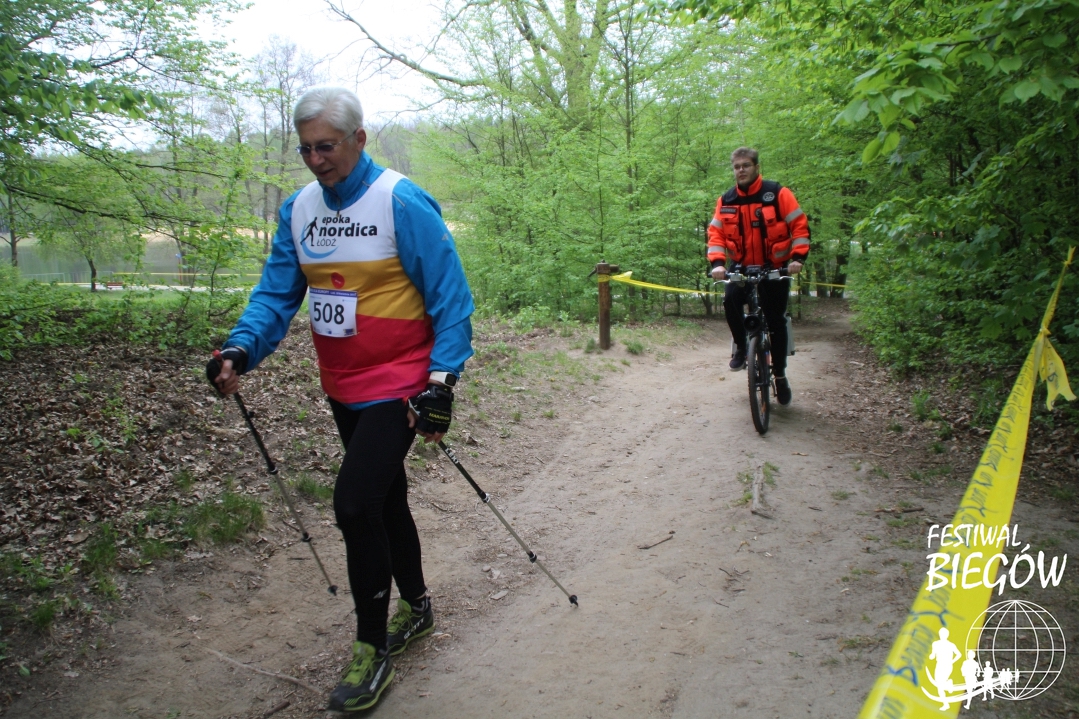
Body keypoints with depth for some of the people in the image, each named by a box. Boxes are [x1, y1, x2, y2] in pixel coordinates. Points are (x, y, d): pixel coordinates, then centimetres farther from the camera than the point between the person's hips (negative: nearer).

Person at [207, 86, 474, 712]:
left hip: (397, 387, -7)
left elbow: (450, 297, -14)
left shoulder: (402, 202, -15)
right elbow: (278, 292, 5)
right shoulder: (299, 209, 4)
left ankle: (373, 650, 9)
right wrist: (242, 349, -14)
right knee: (384, 499, 19)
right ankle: (417, 607, 42)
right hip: (342, 390, 7)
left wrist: (442, 384, -20)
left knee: (355, 504, -12)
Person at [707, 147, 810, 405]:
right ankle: (741, 345, -2)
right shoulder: (726, 201, 1)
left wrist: (798, 257, -21)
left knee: (776, 321, -1)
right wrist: (717, 262, -19)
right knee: (730, 299, -27)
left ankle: (780, 374, 16)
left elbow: (799, 224, -8)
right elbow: (716, 232, -2)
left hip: (775, 268, -2)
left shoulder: (777, 193, -8)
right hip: (742, 267, 2)